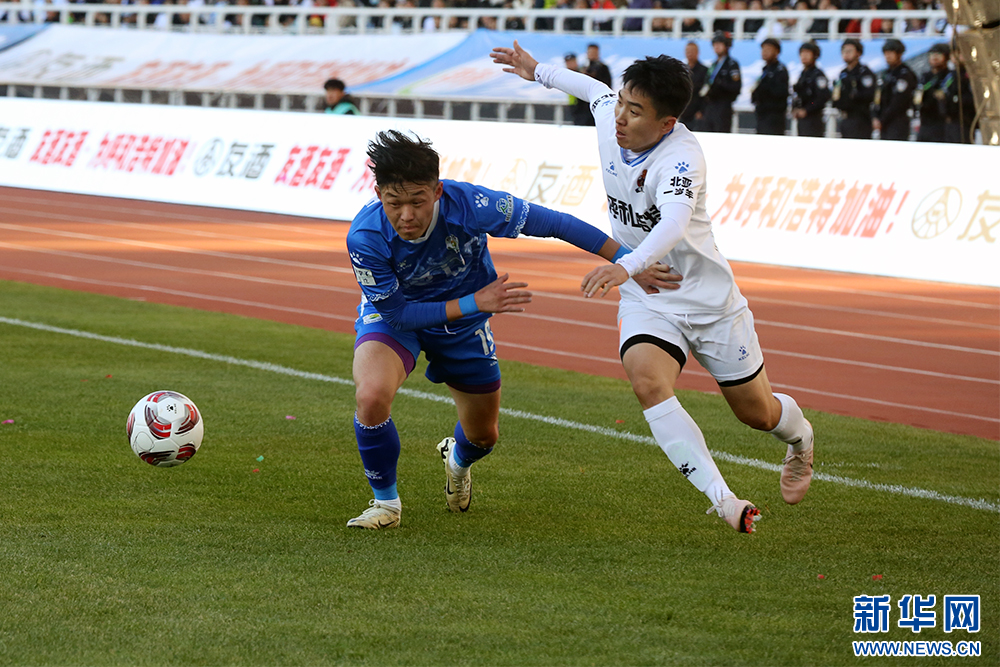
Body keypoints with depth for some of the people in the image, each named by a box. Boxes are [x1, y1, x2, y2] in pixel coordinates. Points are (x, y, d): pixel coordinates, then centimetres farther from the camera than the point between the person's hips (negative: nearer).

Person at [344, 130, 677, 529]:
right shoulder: (365, 237, -35)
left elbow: (555, 224, -26)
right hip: (394, 316, -2)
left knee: (483, 435, 15)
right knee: (372, 396, -32)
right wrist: (474, 303, -36)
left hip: (464, 323, 2)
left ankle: (457, 460, 56)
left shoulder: (468, 205, -35)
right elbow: (396, 311, -25)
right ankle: (386, 502, -5)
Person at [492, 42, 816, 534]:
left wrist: (627, 266, -65)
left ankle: (799, 438, 50)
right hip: (646, 302, 4)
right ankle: (722, 501, -29)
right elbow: (597, 91, 18)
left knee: (757, 412, 11)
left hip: (708, 296, -4)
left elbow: (675, 222, -48)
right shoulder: (609, 115, -9)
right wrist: (538, 72, 34)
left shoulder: (681, 156, -29)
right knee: (647, 381, -28)